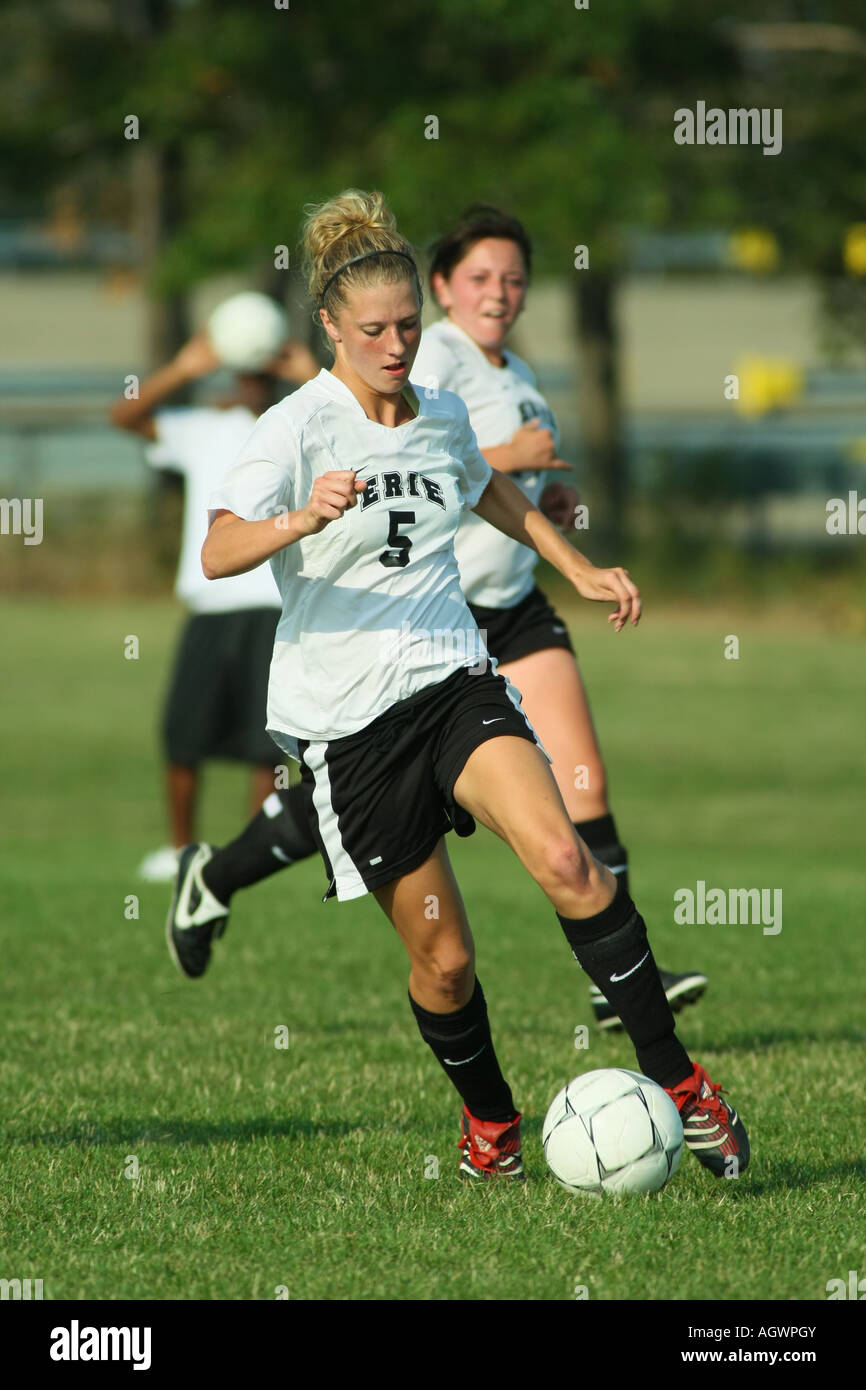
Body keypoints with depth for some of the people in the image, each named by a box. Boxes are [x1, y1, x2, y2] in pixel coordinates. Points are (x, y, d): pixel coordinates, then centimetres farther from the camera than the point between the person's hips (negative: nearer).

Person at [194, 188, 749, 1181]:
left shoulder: (441, 415, 7)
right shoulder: (298, 428, -11)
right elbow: (216, 552, -26)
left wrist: (579, 570, 32)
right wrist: (302, 521, -44)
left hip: (453, 680, 3)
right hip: (347, 716, -3)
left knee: (563, 862, -22)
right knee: (441, 957, 0)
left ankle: (675, 1080, -14)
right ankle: (488, 1119, 28)